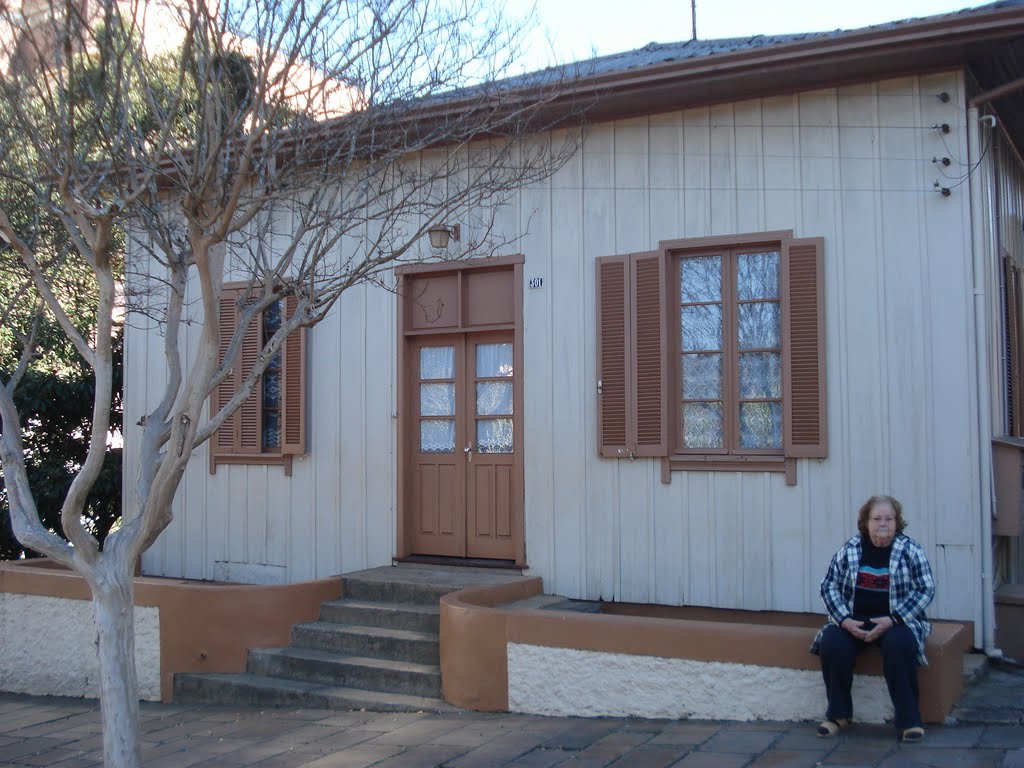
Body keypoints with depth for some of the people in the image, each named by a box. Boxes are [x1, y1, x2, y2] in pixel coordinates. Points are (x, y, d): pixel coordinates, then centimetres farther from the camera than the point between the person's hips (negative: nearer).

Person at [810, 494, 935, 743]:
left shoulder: (910, 549, -1)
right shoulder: (850, 549, 2)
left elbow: (926, 589, -5)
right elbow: (829, 586, 3)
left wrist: (892, 620, -16)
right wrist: (845, 620, -14)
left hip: (897, 621, -2)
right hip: (853, 621, 2)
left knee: (899, 643, -34)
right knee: (832, 642, -27)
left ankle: (907, 718, -19)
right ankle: (838, 714, -9)